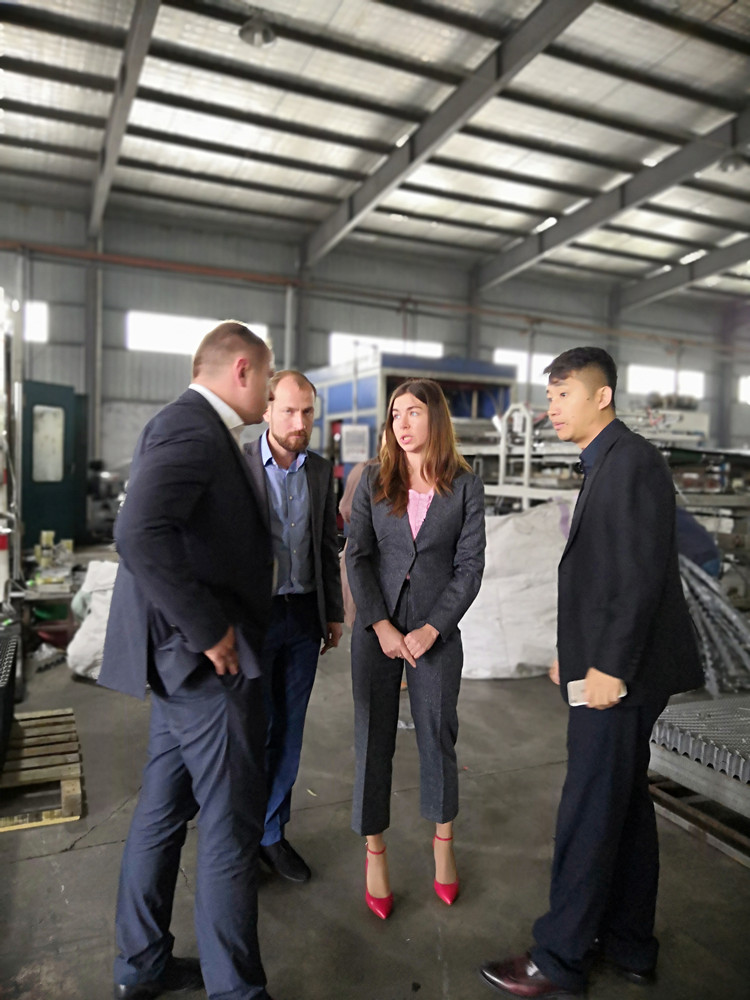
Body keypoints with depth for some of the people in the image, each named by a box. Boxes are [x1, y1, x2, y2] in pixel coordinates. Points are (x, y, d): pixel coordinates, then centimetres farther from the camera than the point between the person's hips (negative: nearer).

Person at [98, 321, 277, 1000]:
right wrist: (210, 631, -23)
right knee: (232, 826, 4)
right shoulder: (191, 427, -17)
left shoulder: (195, 426, 14)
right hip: (206, 662, -10)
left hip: (185, 660, 10)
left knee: (163, 810, 20)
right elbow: (141, 535, -31)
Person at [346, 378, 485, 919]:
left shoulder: (465, 487, -2)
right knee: (374, 738, 7)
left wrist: (432, 628, -11)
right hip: (376, 626, 1)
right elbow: (357, 556, -2)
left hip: (437, 626, -1)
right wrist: (381, 625, -10)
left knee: (438, 733, 11)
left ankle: (444, 844, 34)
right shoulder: (374, 481, 1)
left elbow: (469, 566, -3)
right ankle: (375, 854, 25)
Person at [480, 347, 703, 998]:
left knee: (589, 814, 2)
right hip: (607, 665, 10)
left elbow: (644, 575, -21)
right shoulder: (607, 463, 15)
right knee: (626, 805, 18)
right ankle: (628, 945, 33)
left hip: (621, 672, -10)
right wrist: (575, 652, 15)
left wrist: (609, 667, -21)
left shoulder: (632, 462, -15)